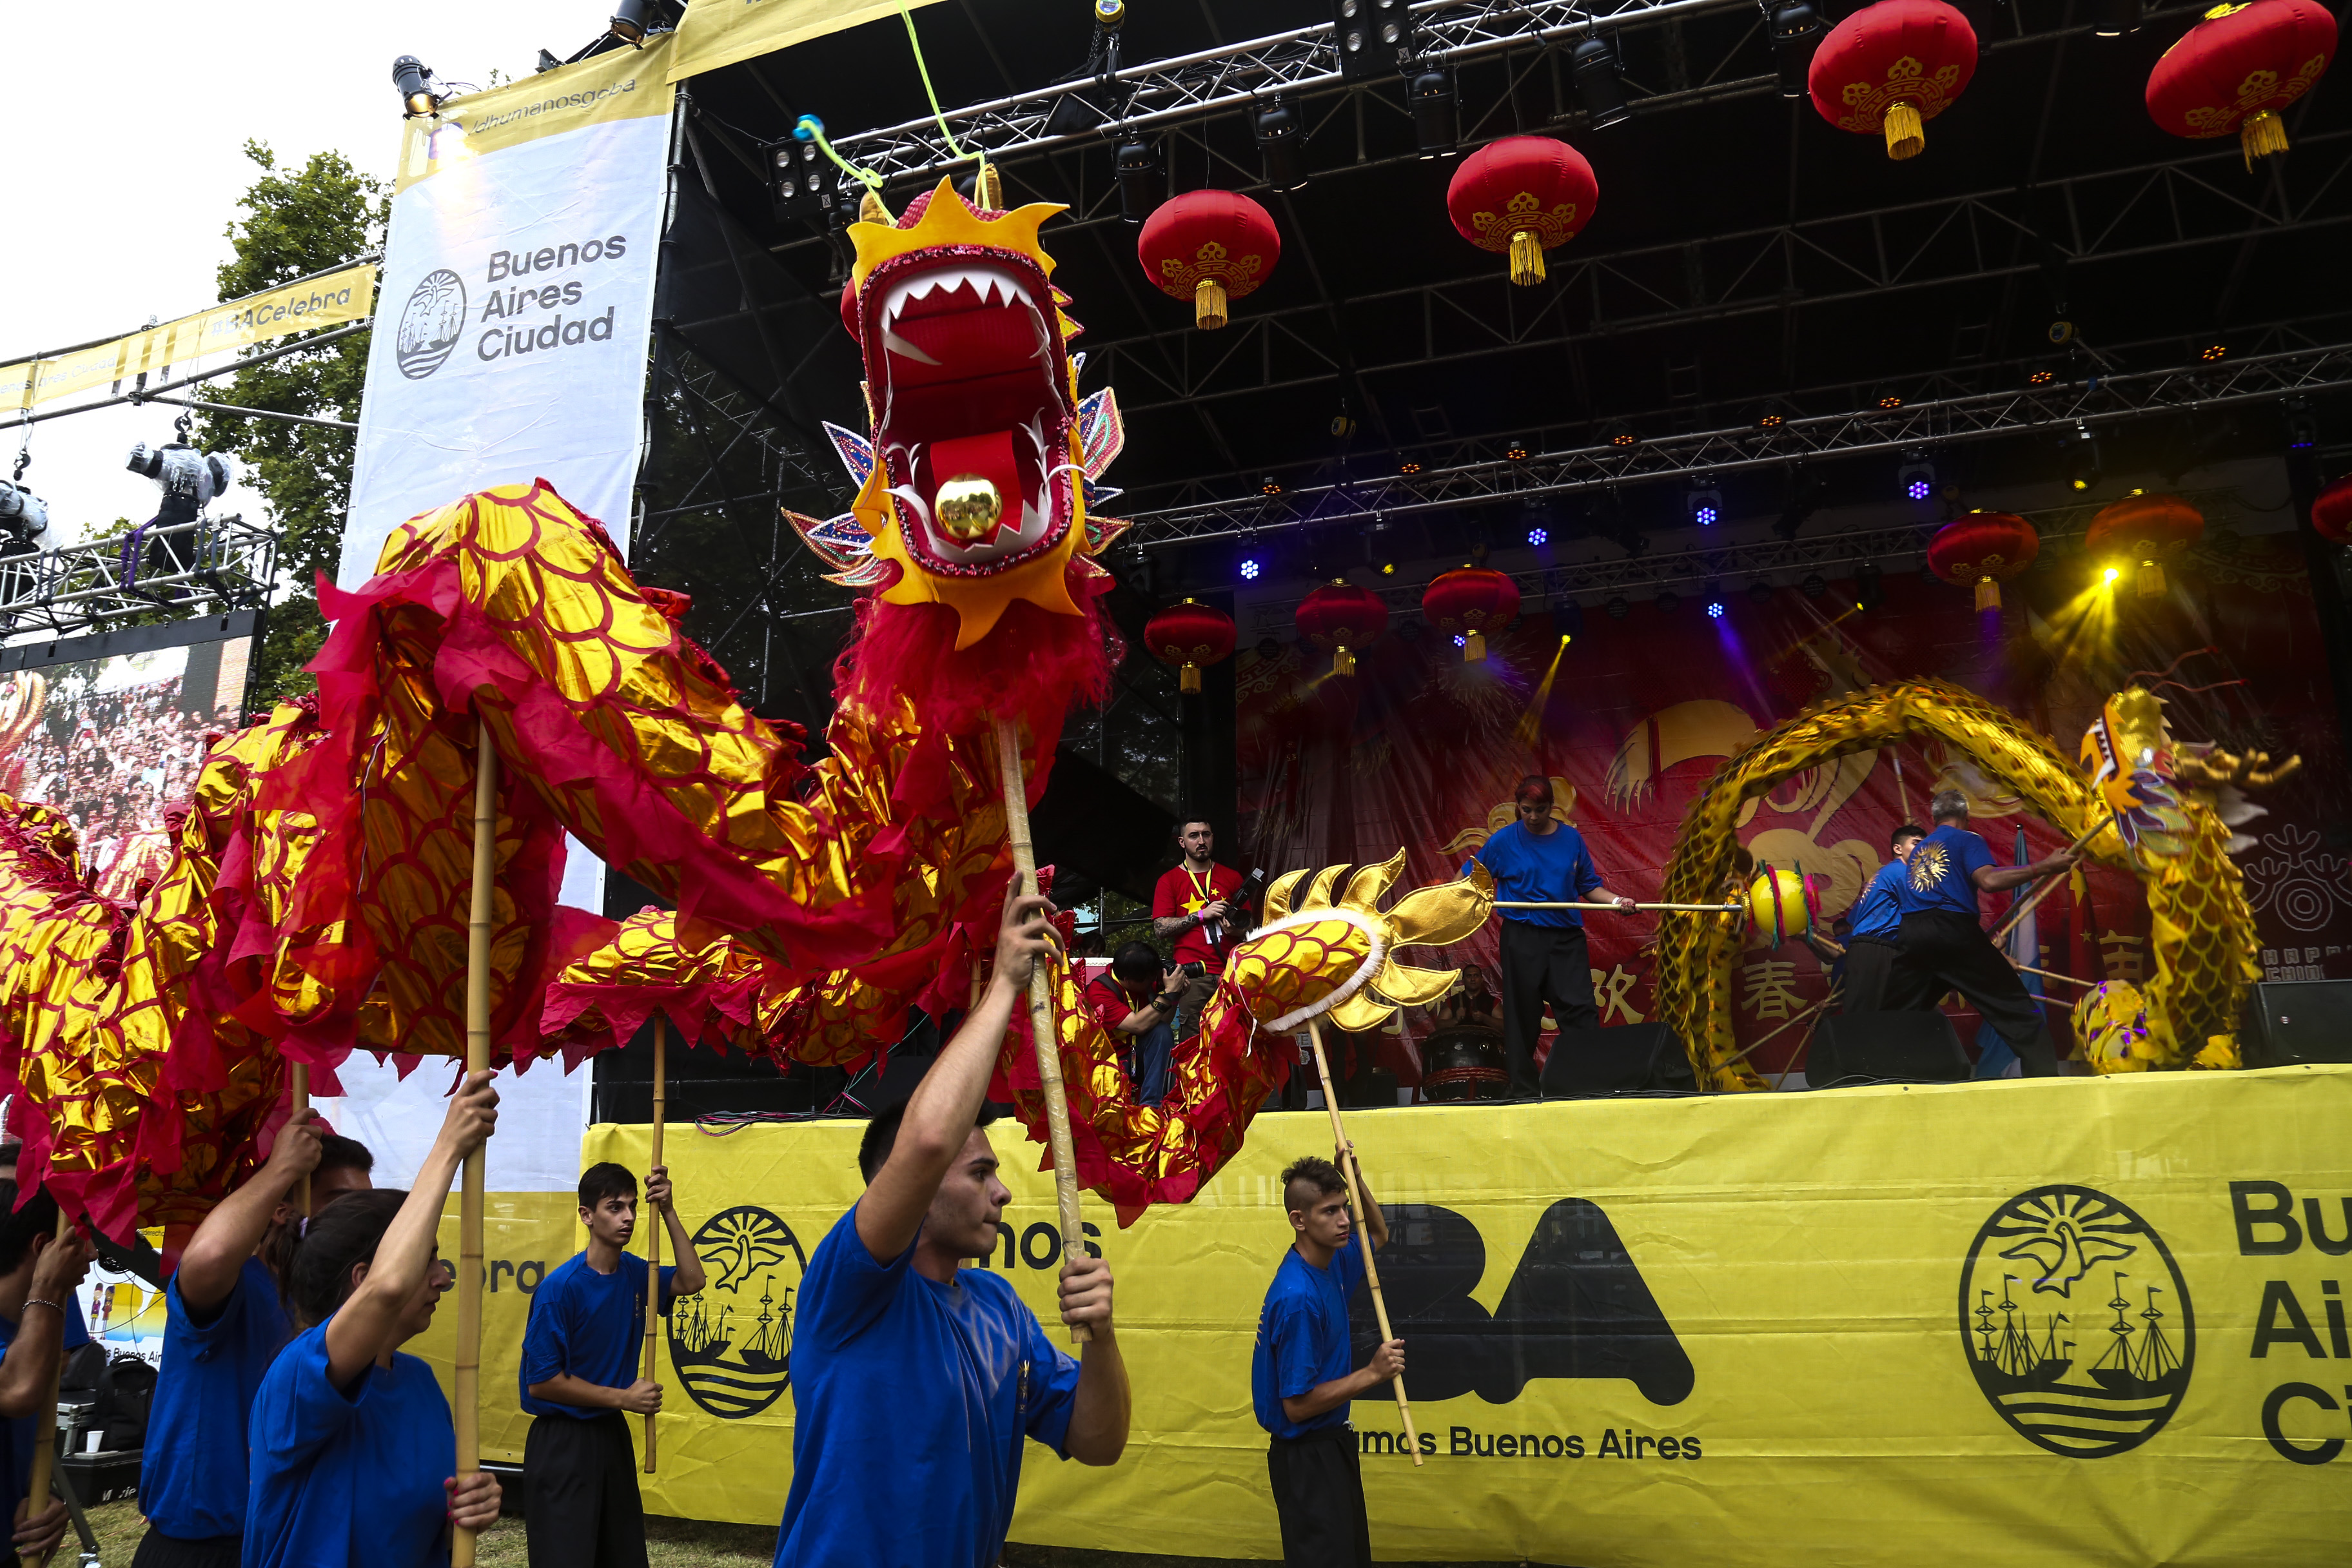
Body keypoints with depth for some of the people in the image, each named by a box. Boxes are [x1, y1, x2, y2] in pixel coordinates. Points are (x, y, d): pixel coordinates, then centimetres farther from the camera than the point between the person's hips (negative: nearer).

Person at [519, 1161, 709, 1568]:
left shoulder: (633, 1273, 1)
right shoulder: (560, 1287, -19)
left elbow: (691, 1281, -5)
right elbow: (541, 1382, -18)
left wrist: (668, 1211, -13)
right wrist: (623, 1398, -15)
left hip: (613, 1433, 7)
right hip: (563, 1443, -7)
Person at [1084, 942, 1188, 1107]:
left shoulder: (1148, 980, -5)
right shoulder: (1099, 992, -21)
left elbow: (1163, 1023, 2)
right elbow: (1138, 1026, -32)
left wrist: (1176, 995, -14)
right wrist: (1169, 993, -30)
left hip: (1139, 1057, 6)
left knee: (1163, 1032, -25)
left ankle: (1149, 1104, -25)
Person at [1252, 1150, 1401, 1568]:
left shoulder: (1332, 1262, -1)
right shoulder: (1297, 1297, -27)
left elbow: (1378, 1235, 20)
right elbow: (1297, 1405, -25)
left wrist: (1356, 1178, 2)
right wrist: (1373, 1374, -23)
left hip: (1334, 1442, 9)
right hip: (1307, 1457, -9)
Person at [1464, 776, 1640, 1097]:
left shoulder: (1571, 838, 6)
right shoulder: (1505, 839, 1)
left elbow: (1589, 886, 12)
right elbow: (1470, 875, 10)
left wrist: (1617, 901, -4)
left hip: (1567, 938, 1)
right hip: (1523, 938, -1)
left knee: (1581, 1010, -7)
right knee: (1523, 1016, 3)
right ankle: (1523, 1090, 10)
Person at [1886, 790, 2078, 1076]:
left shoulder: (1919, 848, 27)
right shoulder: (1967, 840, 8)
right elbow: (1988, 880, -12)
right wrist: (2043, 867, -11)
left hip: (1911, 935, 5)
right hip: (1953, 933, -5)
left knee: (1896, 1016, 13)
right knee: (2016, 1007, 0)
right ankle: (2045, 1075, -7)